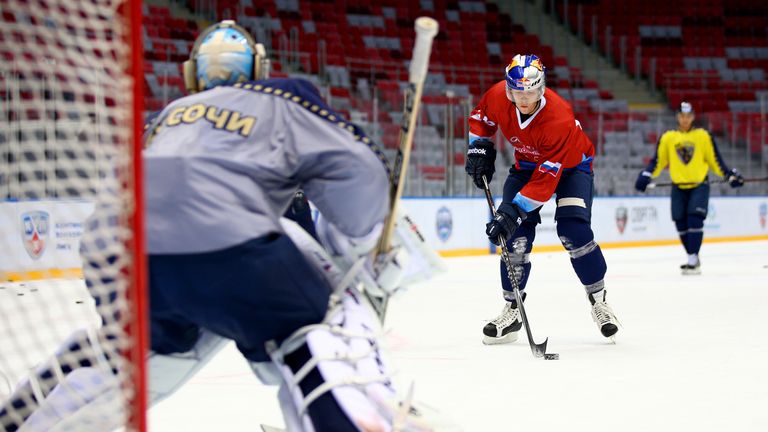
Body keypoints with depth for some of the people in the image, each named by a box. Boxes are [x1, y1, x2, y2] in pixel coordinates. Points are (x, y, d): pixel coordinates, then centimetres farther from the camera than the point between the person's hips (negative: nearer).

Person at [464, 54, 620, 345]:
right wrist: (479, 148, -8)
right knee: (517, 235, -9)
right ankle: (511, 311, 2)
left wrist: (513, 210, -41)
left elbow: (546, 178, -38)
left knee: (573, 229, -22)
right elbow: (480, 118, 4)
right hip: (527, 163, 4)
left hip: (570, 165, -4)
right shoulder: (498, 96, -23)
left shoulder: (559, 119, -38)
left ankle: (598, 301, -4)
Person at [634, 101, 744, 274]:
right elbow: (658, 161, 4)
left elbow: (714, 160, 4)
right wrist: (646, 176, -9)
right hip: (678, 188, 3)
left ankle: (693, 261, -18)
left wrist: (730, 174, -3)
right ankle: (693, 258, 19)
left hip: (699, 185, -3)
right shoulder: (667, 138, 5)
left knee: (695, 219, -17)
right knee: (681, 224, 3)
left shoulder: (703, 136, 1)